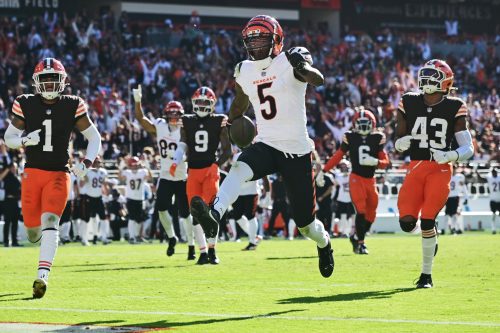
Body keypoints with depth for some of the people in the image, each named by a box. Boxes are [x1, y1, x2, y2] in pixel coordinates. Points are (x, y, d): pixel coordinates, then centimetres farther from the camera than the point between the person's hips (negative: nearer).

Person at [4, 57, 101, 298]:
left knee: (50, 222, -19)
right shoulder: (26, 105, -1)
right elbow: (8, 138, 7)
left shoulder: (72, 106, -2)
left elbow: (94, 137, 6)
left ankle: (42, 275, -24)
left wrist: (86, 163, -9)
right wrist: (25, 140, -15)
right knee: (33, 228, 4)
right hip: (32, 172, 1)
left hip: (59, 174, -1)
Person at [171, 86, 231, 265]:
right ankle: (203, 251, 6)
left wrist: (217, 165, -12)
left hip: (210, 171, -3)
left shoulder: (219, 121, 2)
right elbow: (183, 145, 6)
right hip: (193, 171, 3)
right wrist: (176, 162, -12)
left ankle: (212, 250, 0)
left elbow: (227, 150, 3)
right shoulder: (187, 122, 9)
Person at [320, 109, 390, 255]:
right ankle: (360, 243, -8)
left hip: (370, 180, 3)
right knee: (361, 211, -16)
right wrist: (323, 171, 5)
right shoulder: (350, 137, -1)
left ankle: (357, 238, 27)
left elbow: (385, 161, 3)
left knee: (370, 215, 8)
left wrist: (375, 162, -19)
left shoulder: (377, 139, 3)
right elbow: (338, 156, 5)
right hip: (356, 178, -3)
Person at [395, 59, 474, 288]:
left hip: (440, 170, -3)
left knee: (427, 220, -12)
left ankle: (426, 274, 3)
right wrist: (401, 143, -12)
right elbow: (397, 143, 12)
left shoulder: (454, 108, -1)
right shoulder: (409, 103, 5)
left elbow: (468, 148, -2)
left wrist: (450, 156, -21)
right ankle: (430, 236, 26)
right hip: (416, 167, 3)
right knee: (406, 222, -11)